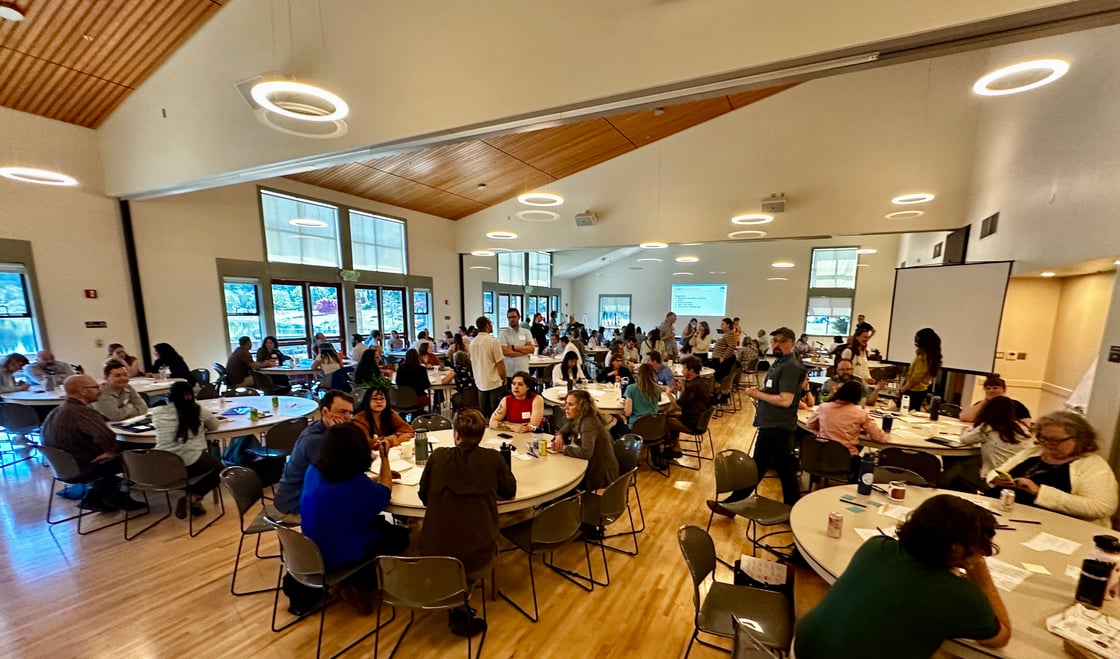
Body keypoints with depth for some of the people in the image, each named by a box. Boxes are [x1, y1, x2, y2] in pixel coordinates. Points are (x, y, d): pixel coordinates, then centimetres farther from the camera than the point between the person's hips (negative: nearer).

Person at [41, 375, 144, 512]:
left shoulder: (55, 412, 2)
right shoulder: (83, 411, -28)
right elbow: (107, 436, -44)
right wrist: (110, 452, -22)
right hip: (84, 469, -9)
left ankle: (93, 498, 22)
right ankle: (114, 498, 19)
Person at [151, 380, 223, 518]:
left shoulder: (157, 412, 2)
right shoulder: (198, 411, -5)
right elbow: (214, 426, 12)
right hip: (191, 463, -4)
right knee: (218, 466, 24)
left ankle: (189, 497, 14)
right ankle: (193, 496, 3)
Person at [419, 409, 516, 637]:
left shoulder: (438, 455, -3)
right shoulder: (493, 458, -5)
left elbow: (423, 496, 11)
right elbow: (510, 492, 10)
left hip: (433, 554, 2)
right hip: (477, 555, -1)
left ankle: (457, 609, 35)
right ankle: (461, 616, 33)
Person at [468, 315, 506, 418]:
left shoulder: (472, 343, 5)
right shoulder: (493, 341, -14)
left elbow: (473, 363, 13)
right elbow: (500, 364, -14)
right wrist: (504, 379, 0)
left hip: (480, 384, 6)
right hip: (494, 383, -6)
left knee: (483, 414, 14)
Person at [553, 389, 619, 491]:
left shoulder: (589, 424, -27)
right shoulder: (576, 419, -1)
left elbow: (585, 453, -37)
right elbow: (563, 431, 13)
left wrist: (564, 448, -24)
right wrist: (559, 436, -10)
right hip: (591, 466, 7)